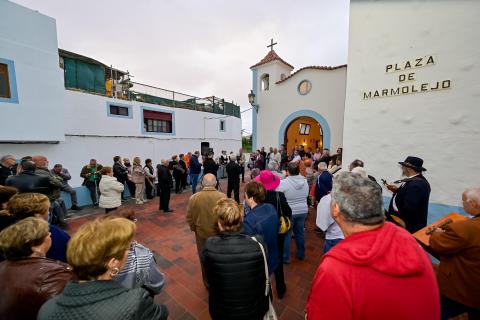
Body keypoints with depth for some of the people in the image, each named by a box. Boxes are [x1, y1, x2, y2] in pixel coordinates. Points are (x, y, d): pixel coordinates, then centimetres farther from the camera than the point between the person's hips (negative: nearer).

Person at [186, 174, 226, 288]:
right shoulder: (222, 197, -21)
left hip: (201, 233, 0)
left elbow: (189, 217, -7)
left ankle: (208, 283, 44)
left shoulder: (194, 198, -17)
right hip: (219, 233, 0)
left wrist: (194, 229, 11)